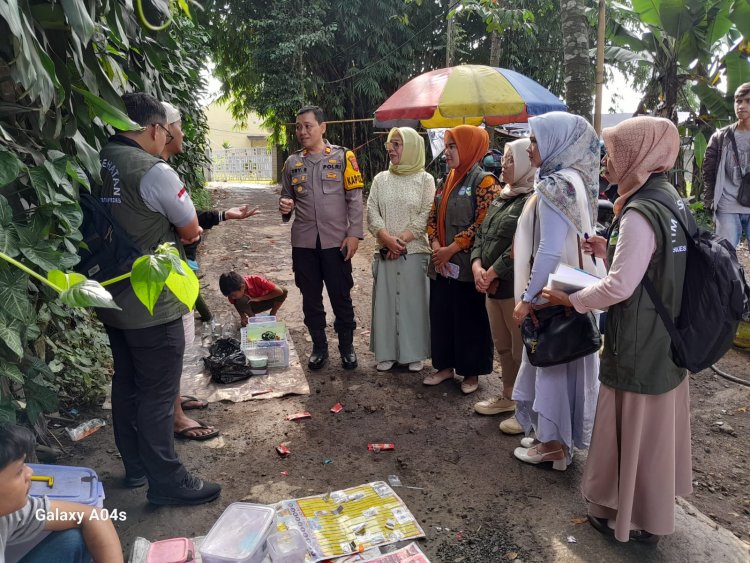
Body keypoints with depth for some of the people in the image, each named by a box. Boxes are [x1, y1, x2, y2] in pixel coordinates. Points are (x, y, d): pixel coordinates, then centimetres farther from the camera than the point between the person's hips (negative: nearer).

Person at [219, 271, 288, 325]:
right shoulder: (233, 292, -25)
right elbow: (236, 304, -6)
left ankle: (272, 315, -5)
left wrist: (258, 299, -30)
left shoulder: (257, 280, -33)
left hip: (265, 301, -1)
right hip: (250, 306, 1)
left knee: (284, 291, -28)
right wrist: (243, 317, -23)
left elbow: (279, 291, -33)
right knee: (240, 301, -34)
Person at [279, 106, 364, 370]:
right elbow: (286, 196, 18)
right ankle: (319, 346, 26)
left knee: (341, 296, 6)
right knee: (311, 298, 11)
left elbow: (355, 198, -3)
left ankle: (347, 346, 23)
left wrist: (354, 233, -10)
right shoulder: (292, 162, 9)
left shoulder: (343, 156, -1)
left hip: (336, 240, -3)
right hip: (304, 242, 3)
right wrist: (285, 206, -5)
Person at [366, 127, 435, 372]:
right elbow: (372, 213, 2)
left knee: (414, 301, 2)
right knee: (385, 301, 6)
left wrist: (403, 239, -14)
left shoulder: (425, 179, 1)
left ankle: (415, 353, 15)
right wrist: (388, 239, -13)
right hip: (385, 252, 3)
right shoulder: (380, 179, 9)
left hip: (415, 252, -3)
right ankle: (387, 352, 18)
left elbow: (426, 216, -6)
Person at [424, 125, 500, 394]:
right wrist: (436, 246, -5)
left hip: (466, 265, -7)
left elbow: (483, 224, -17)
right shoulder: (447, 182, 13)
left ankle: (472, 372, 19)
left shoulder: (484, 181, -9)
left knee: (469, 319, 4)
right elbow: (433, 218, 13)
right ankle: (445, 366, 28)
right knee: (440, 315, 13)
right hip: (441, 265, 7)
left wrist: (451, 249, -16)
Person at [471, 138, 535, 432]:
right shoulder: (501, 198, 16)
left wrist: (492, 273, -15)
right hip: (493, 286, 9)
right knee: (502, 345, 20)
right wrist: (477, 266, -3)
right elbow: (481, 234, 14)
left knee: (522, 349, 2)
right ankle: (508, 396, 37)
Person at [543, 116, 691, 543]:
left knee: (634, 426, 7)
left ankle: (631, 517, 26)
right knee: (657, 423, 21)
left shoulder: (639, 214, -23)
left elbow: (620, 286, -24)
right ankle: (654, 506, 40)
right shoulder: (671, 200, 6)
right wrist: (608, 252, 9)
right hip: (667, 336, 9)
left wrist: (571, 300, -12)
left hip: (640, 344, -9)